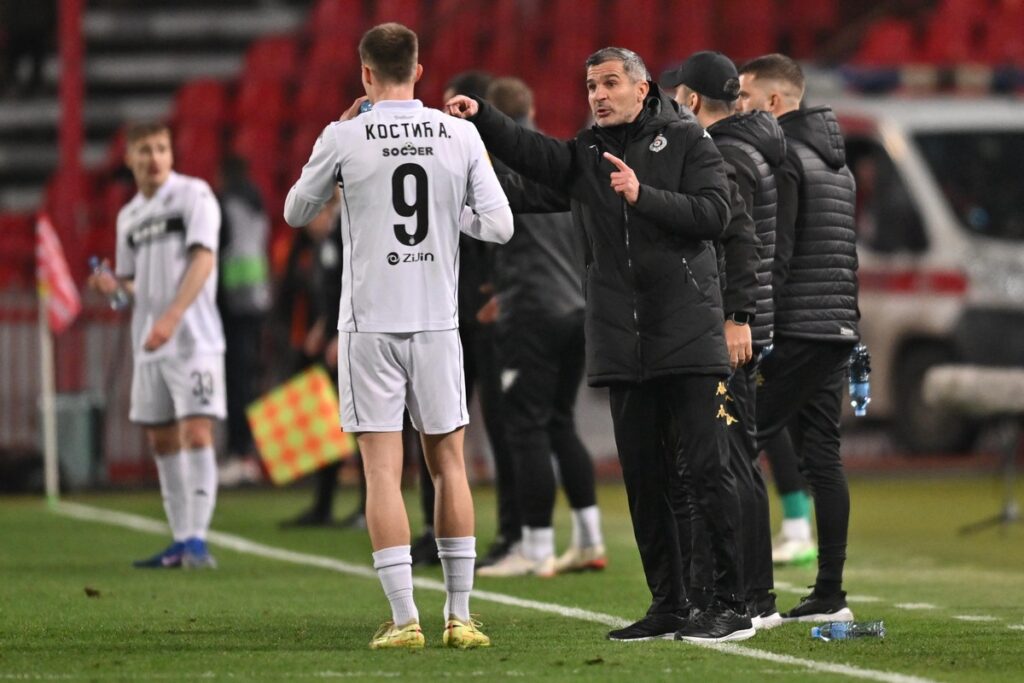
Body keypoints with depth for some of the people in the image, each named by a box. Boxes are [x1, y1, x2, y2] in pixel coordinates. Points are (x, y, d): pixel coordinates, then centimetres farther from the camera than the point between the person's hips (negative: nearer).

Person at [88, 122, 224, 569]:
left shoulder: (193, 195, -5)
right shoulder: (129, 216, 15)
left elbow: (202, 260, -15)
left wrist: (173, 316, -27)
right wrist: (111, 284, -1)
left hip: (192, 337, -7)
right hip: (148, 343, 7)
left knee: (196, 433, -15)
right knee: (161, 440, 8)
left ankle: (197, 540, -15)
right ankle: (180, 541, 14)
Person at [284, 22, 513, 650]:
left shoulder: (344, 138, -4)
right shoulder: (460, 135, 0)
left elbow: (296, 213, 11)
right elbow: (500, 226, 0)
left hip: (370, 323, -2)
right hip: (438, 321, 2)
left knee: (383, 468, -1)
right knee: (449, 462, 12)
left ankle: (405, 618, -7)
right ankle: (460, 616, 11)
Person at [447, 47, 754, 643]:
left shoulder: (687, 141, 2)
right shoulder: (586, 155, 13)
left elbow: (715, 213, -9)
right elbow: (530, 151, -5)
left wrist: (643, 196, -18)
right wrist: (481, 118, -22)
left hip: (689, 338, -5)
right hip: (621, 346, 5)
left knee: (707, 470, -6)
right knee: (643, 479, 8)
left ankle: (732, 606, -4)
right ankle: (668, 606, 15)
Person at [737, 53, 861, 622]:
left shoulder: (780, 157, -9)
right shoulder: (837, 163, 19)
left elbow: (774, 253, -17)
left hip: (795, 334, -9)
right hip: (838, 330, 9)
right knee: (822, 457, 8)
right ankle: (830, 594, 6)